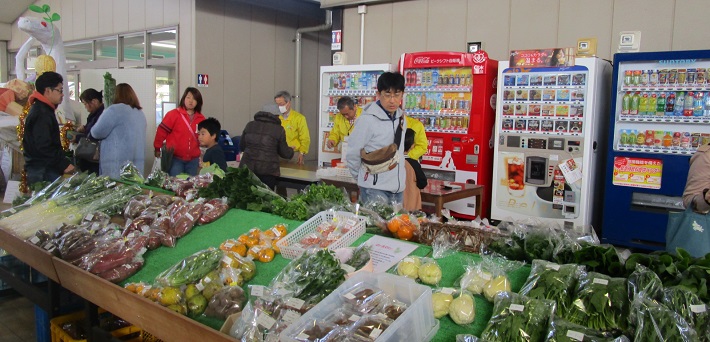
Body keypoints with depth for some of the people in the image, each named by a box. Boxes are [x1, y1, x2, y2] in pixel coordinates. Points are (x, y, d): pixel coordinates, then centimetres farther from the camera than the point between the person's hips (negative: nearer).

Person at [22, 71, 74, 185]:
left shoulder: (42, 109, 17)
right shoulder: (42, 114, -15)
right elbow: (44, 146, -22)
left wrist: (62, 160, 18)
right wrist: (64, 164, -19)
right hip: (43, 172, -10)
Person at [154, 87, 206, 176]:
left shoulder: (201, 119, 7)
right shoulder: (173, 114, -7)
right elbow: (162, 131, -2)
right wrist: (157, 149, 2)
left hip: (193, 160, 4)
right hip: (175, 159, -4)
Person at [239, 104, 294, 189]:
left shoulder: (250, 125, 9)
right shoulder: (279, 130, -1)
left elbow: (241, 146, 17)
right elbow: (284, 153, 7)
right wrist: (291, 151, 29)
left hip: (247, 167, 3)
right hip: (268, 170, -3)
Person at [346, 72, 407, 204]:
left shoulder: (401, 118, 7)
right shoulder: (368, 120, -14)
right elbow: (352, 154, -7)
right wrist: (363, 177, 6)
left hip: (398, 188, 7)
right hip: (375, 189, -7)